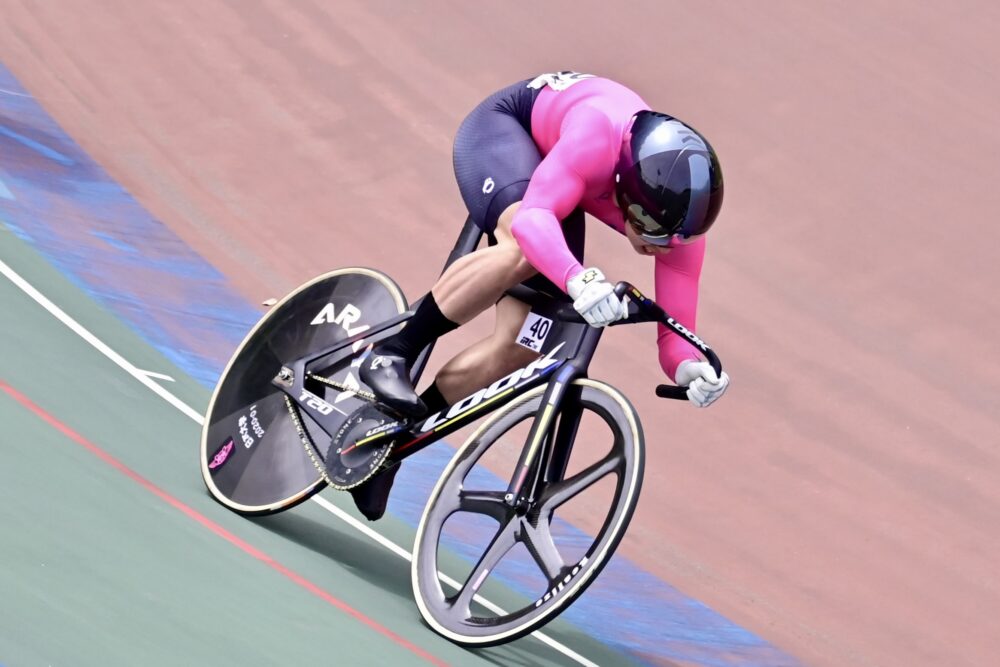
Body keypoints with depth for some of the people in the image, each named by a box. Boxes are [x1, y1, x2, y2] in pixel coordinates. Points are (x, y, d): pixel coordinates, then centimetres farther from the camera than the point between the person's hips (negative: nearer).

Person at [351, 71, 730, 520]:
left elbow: (674, 331, -22)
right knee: (526, 249, -39)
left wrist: (689, 368, -44)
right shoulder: (600, 135, -41)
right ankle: (393, 353, -25)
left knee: (523, 343, -11)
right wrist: (579, 280, -70)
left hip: (549, 179, 5)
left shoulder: (682, 214, -26)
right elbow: (532, 219, -52)